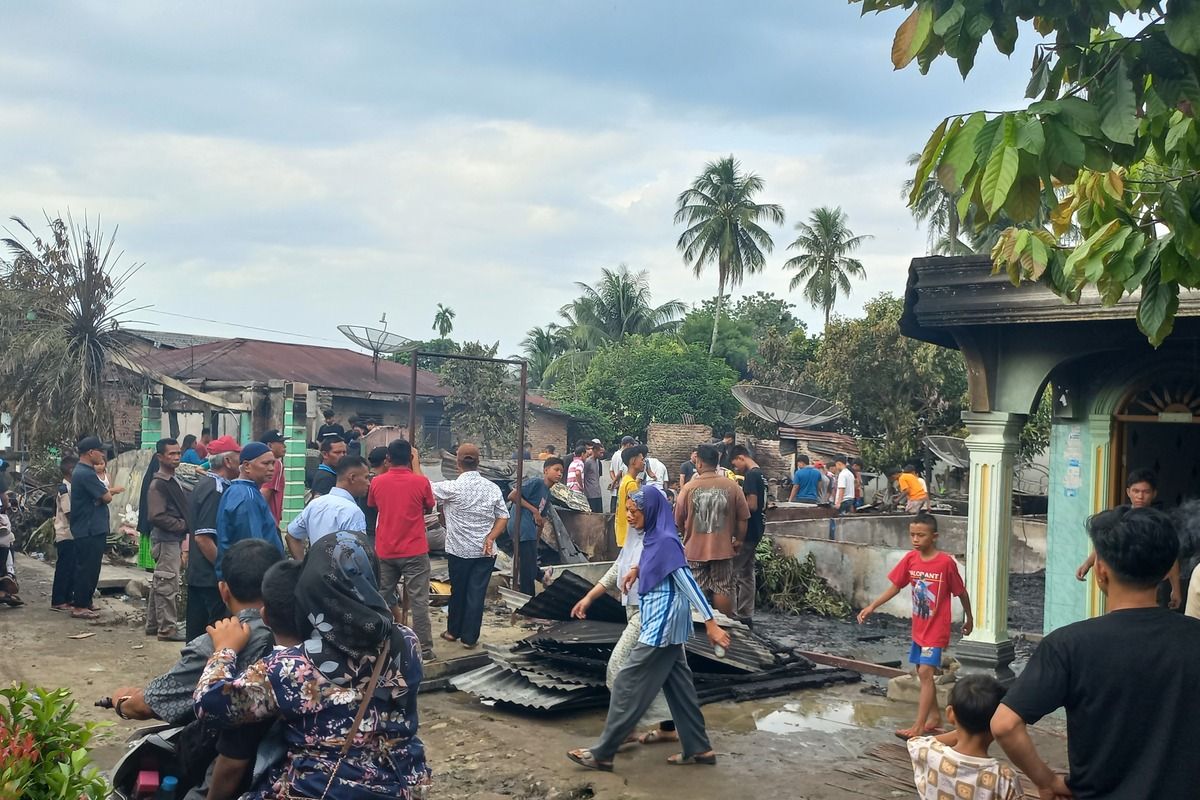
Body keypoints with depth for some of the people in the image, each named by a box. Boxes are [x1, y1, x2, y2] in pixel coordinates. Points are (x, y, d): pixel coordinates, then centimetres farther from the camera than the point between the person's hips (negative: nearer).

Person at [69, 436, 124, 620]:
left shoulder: (82, 471, 15)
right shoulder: (86, 474, -19)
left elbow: (100, 494, 19)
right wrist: (111, 492, 2)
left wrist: (110, 491, 3)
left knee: (86, 568, 16)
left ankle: (82, 602, 24)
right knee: (88, 568, -4)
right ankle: (80, 606, 1)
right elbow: (106, 498, -18)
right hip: (90, 530, -11)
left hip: (88, 529, 11)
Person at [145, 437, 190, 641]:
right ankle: (167, 629, -2)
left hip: (174, 539, 10)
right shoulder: (158, 484, -14)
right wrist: (183, 525, -15)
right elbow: (157, 516, -21)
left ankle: (153, 624, 24)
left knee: (159, 584, 16)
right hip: (166, 539, -10)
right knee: (168, 585, -6)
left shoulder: (175, 482, 15)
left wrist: (187, 527, 6)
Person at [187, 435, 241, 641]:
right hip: (212, 578, -10)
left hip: (198, 575, 10)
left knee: (196, 629, 14)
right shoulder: (215, 490, -18)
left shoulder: (204, 484, 13)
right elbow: (203, 538, -23)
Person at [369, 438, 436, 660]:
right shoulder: (420, 482, -12)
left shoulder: (377, 482, -3)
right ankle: (424, 649, 1)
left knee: (383, 598, 16)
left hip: (385, 551, 3)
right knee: (418, 601, 1)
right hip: (414, 551, -3)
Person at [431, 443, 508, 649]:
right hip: (485, 552, 2)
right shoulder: (493, 488, -2)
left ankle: (453, 631, 30)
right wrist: (490, 538, -5)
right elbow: (503, 518, -1)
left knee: (458, 591, 15)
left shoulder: (452, 488, -13)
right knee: (476, 593, 4)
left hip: (459, 550, -1)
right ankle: (469, 637, 8)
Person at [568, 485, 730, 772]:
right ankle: (698, 748, 21)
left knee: (628, 684, -4)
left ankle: (602, 753, 2)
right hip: (665, 625, 10)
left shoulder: (665, 541, -20)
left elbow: (688, 583, -23)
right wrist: (637, 569, 17)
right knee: (678, 686, 14)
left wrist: (711, 624, -24)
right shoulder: (654, 538, 8)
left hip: (662, 626, -10)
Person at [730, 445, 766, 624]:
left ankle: (731, 612, -4)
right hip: (756, 531, 10)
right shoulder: (761, 475, 14)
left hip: (747, 531, -10)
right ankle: (746, 614, 16)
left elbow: (752, 505, -22)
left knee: (730, 571, -5)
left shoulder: (751, 475, -16)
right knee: (746, 572, 13)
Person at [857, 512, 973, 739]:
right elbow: (895, 586, 2)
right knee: (923, 672, 15)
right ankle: (934, 716, 31)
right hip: (918, 628, 6)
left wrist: (969, 618, 7)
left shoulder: (946, 562, -17)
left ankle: (919, 727, -13)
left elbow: (961, 592, -5)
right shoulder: (910, 559, -3)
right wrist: (872, 607, -6)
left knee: (925, 672, -13)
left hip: (936, 629, -6)